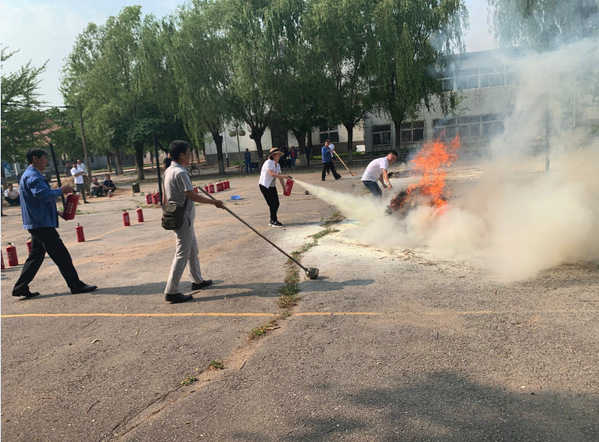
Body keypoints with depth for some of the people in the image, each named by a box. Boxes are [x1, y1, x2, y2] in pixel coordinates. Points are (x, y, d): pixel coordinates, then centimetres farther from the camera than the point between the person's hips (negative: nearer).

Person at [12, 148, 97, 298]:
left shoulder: (31, 175, 20)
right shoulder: (32, 176, -14)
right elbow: (44, 195, -29)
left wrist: (56, 212, 18)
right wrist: (61, 190, -15)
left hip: (37, 223, 11)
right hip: (42, 224, -11)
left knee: (36, 256, 15)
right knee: (62, 256, -6)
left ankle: (20, 288, 19)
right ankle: (76, 285, -1)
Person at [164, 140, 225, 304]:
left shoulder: (169, 170, 9)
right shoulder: (180, 173, -21)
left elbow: (165, 196, 15)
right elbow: (193, 196, -24)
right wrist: (215, 202, -16)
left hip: (177, 216, 10)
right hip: (183, 218, -10)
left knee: (193, 250, 20)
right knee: (182, 254, -5)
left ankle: (197, 281, 33)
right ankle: (171, 291, 0)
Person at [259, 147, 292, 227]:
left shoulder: (277, 165, 9)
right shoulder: (268, 162, -17)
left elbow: (279, 176, 4)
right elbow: (271, 174, -30)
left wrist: (284, 187, -7)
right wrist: (284, 176, -33)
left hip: (272, 186, 8)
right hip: (265, 186, -8)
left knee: (276, 203, 5)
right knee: (272, 204, -8)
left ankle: (272, 221, 19)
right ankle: (274, 221, 3)